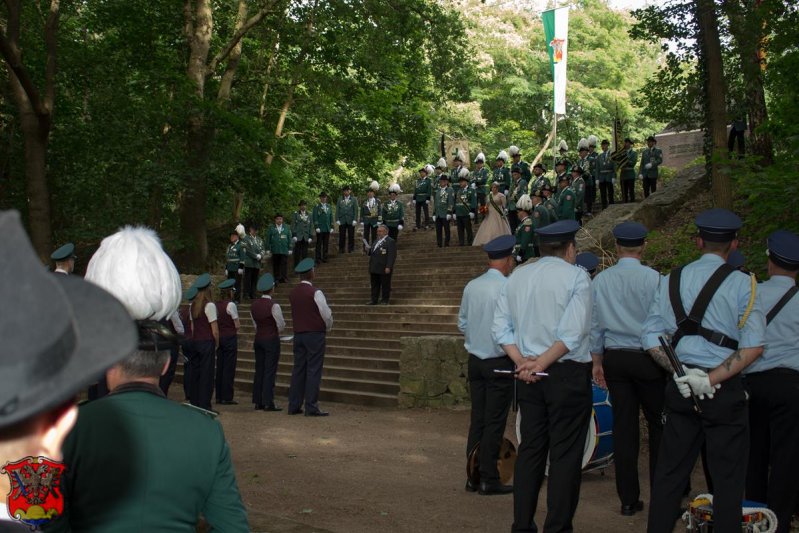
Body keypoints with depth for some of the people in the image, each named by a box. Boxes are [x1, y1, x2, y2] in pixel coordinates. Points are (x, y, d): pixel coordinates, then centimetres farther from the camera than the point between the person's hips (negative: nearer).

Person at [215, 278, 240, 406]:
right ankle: (227, 397, -1)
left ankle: (219, 397, 16)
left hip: (219, 337, 6)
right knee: (229, 368, -2)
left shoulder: (215, 304, 6)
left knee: (219, 367, 11)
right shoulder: (231, 304, -13)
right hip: (230, 337, -6)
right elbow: (237, 325, -11)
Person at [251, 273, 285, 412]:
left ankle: (258, 402, 14)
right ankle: (268, 403, -4)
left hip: (258, 339, 6)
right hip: (272, 339, -6)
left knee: (259, 370, 10)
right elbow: (281, 325, -8)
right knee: (270, 372, -4)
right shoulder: (273, 305, -15)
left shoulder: (254, 305, 5)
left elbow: (255, 324, 11)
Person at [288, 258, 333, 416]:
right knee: (313, 371, -4)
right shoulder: (315, 293, -14)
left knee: (298, 369, 10)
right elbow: (327, 314, -11)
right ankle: (311, 407, -5)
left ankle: (294, 406, 12)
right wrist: (328, 327, 10)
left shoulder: (292, 293, 6)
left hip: (298, 334, 6)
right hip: (315, 334, -6)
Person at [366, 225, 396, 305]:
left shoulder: (390, 241, -8)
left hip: (384, 269, -8)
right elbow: (372, 252, 27)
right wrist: (369, 250, 3)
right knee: (374, 285, 10)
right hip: (374, 269, 8)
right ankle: (374, 300, 17)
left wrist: (388, 267, -22)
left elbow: (392, 256, -15)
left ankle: (385, 300, 9)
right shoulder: (377, 241, 18)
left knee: (385, 285, 1)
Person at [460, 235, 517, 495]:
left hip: (475, 359, 6)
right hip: (500, 363, -6)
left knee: (477, 419, 12)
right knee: (495, 422, 1)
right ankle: (489, 480, 6)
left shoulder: (471, 286, 3)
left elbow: (462, 323, 11)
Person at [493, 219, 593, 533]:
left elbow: (500, 327, 5)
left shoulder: (516, 277, 9)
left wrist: (522, 361, -3)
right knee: (565, 454, 2)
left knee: (530, 449, 13)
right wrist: (540, 364, -12)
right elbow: (573, 332, -17)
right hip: (567, 374, -6)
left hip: (528, 374, 6)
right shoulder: (576, 277, -8)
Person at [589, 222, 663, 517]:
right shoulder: (652, 278, -11)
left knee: (623, 426, 7)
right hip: (647, 358, -4)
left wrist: (597, 360, 16)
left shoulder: (600, 280, 2)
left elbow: (594, 323, 7)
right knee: (658, 425, 8)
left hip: (614, 357, 4)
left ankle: (628, 500, 13)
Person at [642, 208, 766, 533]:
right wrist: (713, 378, -15)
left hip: (680, 385, 4)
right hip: (725, 390, -4)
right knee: (727, 478, 6)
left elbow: (650, 338, 2)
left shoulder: (672, 280, 4)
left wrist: (679, 371, -4)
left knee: (670, 471, 13)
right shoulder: (741, 283, -7)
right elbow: (753, 346, -16)